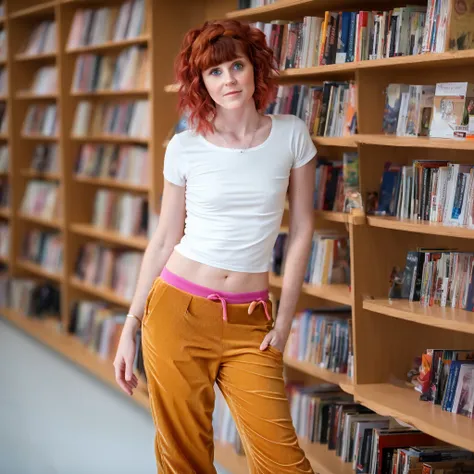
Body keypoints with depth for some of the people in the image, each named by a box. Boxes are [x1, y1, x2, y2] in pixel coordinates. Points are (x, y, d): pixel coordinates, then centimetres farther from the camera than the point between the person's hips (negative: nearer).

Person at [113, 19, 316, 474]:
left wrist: (284, 319, 1)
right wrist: (131, 327, 4)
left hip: (249, 319, 0)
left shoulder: (291, 136, 0)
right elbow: (164, 239, 5)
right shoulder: (184, 148, -1)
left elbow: (302, 228, 5)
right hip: (179, 310, 0)